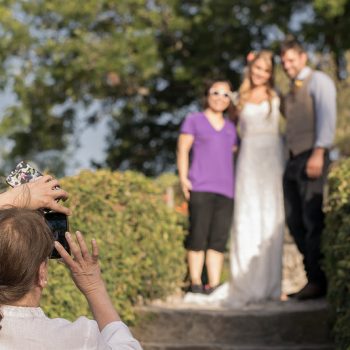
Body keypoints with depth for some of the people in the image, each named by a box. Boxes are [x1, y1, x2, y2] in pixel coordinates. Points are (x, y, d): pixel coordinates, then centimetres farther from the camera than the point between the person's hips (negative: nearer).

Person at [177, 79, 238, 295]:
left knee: (219, 240, -1)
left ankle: (214, 285, 0)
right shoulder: (194, 120, 10)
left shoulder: (231, 128, 21)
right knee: (198, 237, -6)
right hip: (200, 188, -4)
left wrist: (238, 187, 16)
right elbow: (183, 150, 4)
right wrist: (183, 178, -7)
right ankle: (196, 283, -2)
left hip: (226, 190, 4)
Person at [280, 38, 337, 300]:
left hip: (311, 158, -8)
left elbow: (327, 115, -10)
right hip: (292, 160, 8)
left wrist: (319, 151, -22)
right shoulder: (291, 92, 26)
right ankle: (313, 278, 11)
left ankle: (319, 281, -6)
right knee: (294, 221, 6)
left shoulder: (318, 81, 1)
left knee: (312, 221, -10)